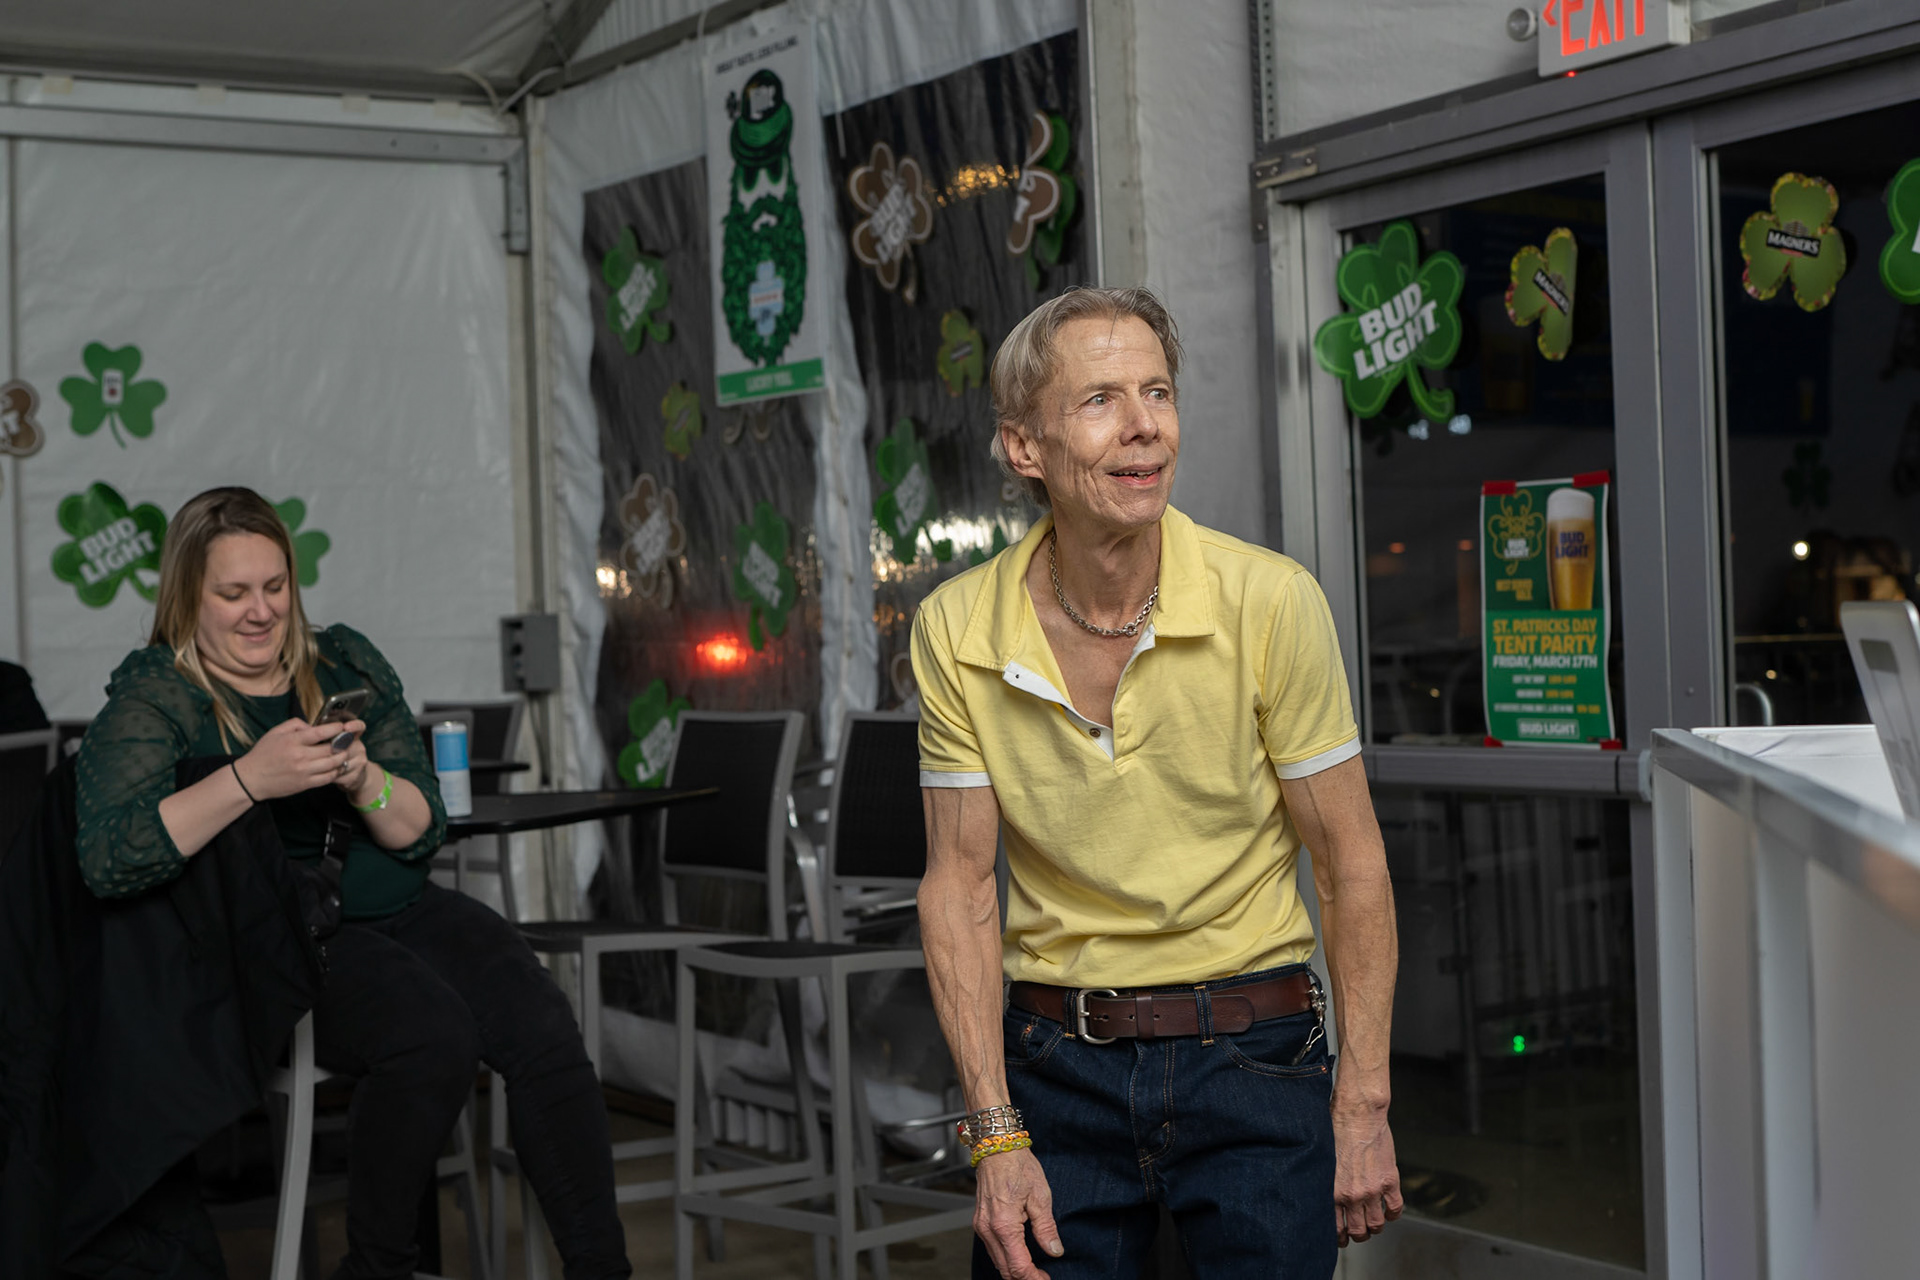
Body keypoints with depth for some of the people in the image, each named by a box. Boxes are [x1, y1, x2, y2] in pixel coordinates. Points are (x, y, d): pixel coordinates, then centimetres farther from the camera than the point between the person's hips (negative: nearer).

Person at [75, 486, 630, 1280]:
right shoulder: (154, 698, -1)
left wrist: (364, 779, -15)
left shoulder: (347, 665, 12)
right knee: (435, 1035, -31)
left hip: (399, 910, 5)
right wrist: (248, 780, -29)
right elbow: (105, 860, -19)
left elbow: (422, 833, 8)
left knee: (543, 1029, -21)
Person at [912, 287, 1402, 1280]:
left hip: (1253, 1056, -1)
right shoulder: (957, 630, -6)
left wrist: (1363, 1106, -6)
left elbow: (1352, 862, -6)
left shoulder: (1270, 601, -11)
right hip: (1057, 1063, 1)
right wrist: (995, 1137, -7)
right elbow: (958, 884, -2)